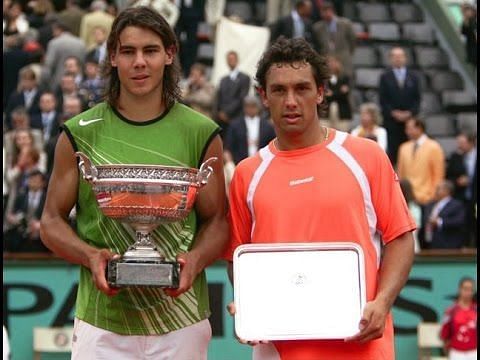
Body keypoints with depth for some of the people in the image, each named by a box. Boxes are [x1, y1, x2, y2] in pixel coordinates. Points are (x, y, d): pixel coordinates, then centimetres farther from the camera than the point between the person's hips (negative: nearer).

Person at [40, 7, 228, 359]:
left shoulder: (201, 134, 4)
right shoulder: (80, 133, 4)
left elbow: (217, 220, 7)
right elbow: (52, 220, 7)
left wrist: (195, 260, -13)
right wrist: (91, 256, -11)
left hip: (181, 320, 1)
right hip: (102, 320, 0)